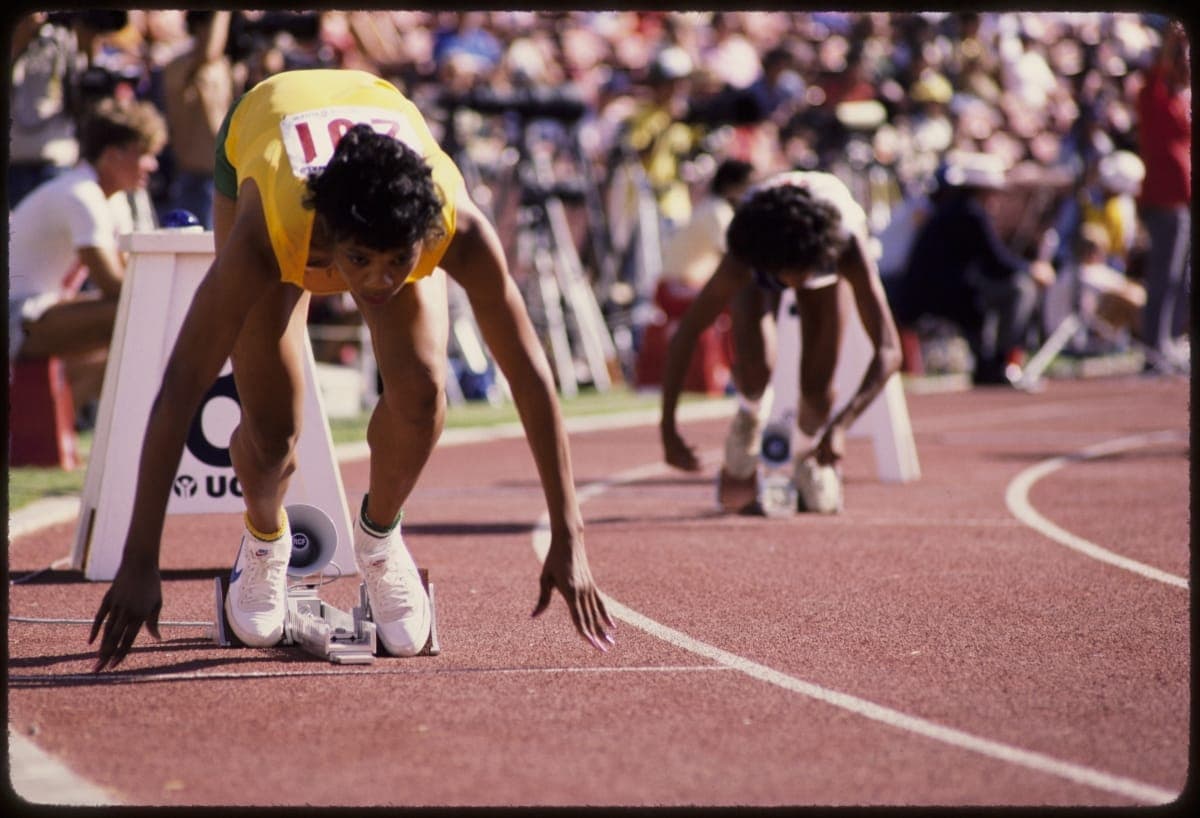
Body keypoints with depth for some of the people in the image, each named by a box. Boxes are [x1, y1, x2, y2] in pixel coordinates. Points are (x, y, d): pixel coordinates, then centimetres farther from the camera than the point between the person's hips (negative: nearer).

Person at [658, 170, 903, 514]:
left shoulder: (848, 249, -45)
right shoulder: (741, 260, -44)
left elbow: (888, 350, -47)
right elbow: (683, 337, -36)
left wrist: (841, 425, -58)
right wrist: (668, 430, -39)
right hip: (761, 251, -1)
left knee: (817, 385, -9)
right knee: (753, 364, -27)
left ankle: (805, 462, 22)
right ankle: (748, 421, 6)